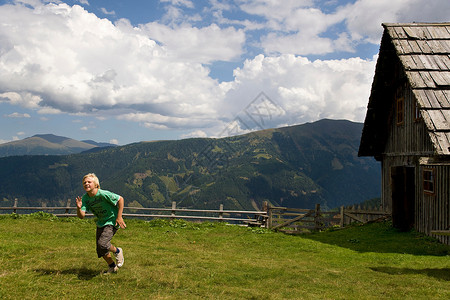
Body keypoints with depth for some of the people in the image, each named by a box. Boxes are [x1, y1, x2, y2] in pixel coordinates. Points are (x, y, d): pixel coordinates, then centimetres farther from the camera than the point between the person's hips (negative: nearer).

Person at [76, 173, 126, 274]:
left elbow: (120, 199, -18)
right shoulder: (85, 198, -8)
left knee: (102, 244, -24)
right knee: (100, 250, 9)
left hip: (112, 221, -7)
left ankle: (117, 251, 8)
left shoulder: (103, 194, -25)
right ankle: (112, 267, 34)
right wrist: (79, 208, -35)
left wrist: (119, 217, -18)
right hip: (101, 223, 7)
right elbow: (81, 216, -13)